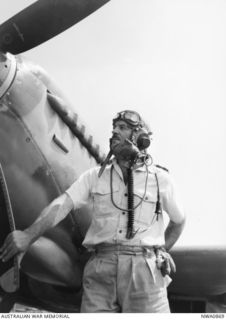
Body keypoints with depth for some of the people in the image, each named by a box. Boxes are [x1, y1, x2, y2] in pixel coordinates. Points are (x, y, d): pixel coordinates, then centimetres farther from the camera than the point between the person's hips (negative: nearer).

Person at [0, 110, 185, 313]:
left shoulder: (160, 179, 8)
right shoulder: (95, 176, 11)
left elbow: (179, 220, 24)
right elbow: (62, 205, -5)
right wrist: (29, 234, -21)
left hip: (145, 271, -1)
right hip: (101, 272, 1)